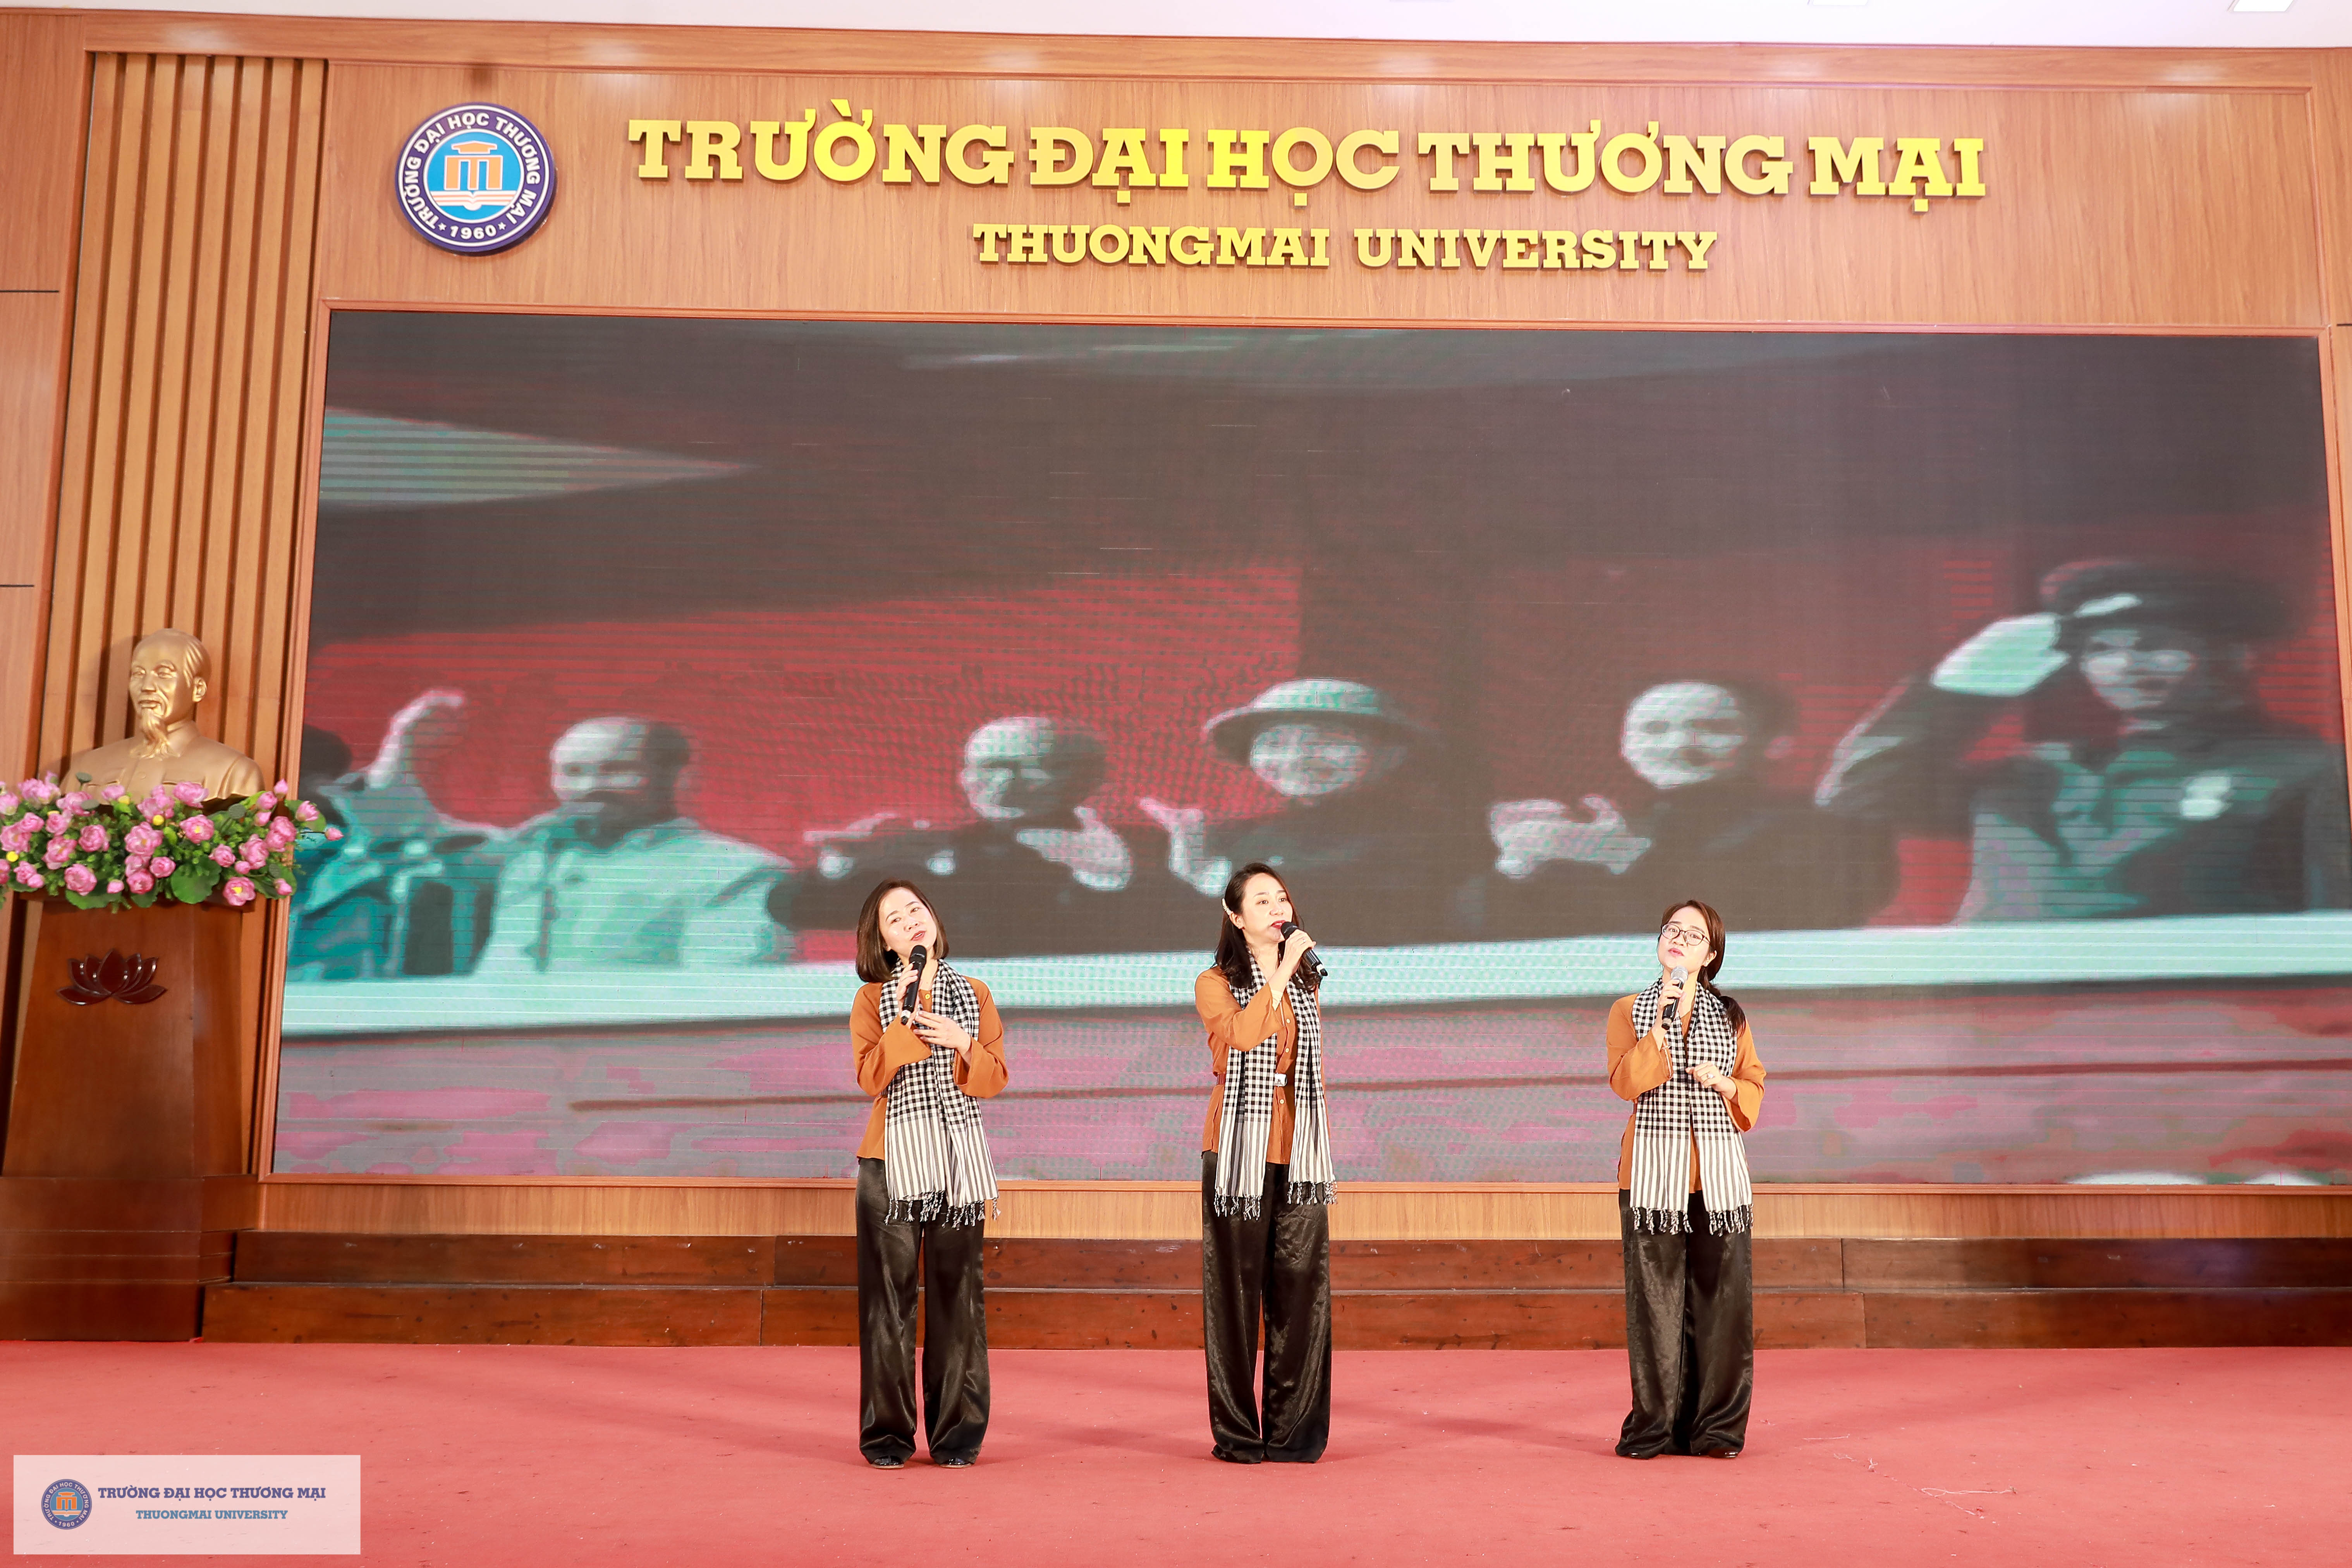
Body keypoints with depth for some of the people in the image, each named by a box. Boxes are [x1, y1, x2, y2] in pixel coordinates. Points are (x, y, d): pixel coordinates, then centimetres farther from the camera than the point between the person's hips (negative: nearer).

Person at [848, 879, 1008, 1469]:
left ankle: (957, 1432, 9)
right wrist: (905, 1018, -15)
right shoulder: (873, 999, 5)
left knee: (956, 1294, 1)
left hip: (957, 1162, 1)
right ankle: (887, 1432, 7)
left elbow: (996, 1079, 5)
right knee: (889, 1295, -1)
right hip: (892, 1161, -1)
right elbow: (870, 1077, -8)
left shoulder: (974, 995, 10)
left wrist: (962, 1043, -11)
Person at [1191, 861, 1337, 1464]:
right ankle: (1236, 1432, 7)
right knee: (1235, 1289, -1)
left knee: (1301, 1287, -1)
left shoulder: (1305, 984, 16)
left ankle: (1294, 1431, 7)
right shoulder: (1216, 984, 1)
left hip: (1299, 1149, 4)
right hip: (1239, 1149, -4)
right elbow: (1244, 1033, -20)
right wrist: (1284, 967, -17)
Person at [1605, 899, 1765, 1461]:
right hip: (1654, 1173, -2)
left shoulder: (1729, 1016, 13)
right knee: (1654, 1301, -3)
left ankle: (1716, 1427, 9)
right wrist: (1663, 1021, -13)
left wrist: (1724, 1082, -5)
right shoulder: (1630, 1011, 7)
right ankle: (1655, 1426, 6)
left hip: (1719, 1175, 2)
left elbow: (1755, 1087, 15)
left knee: (1721, 1300, -1)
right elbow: (1626, 1083, -8)